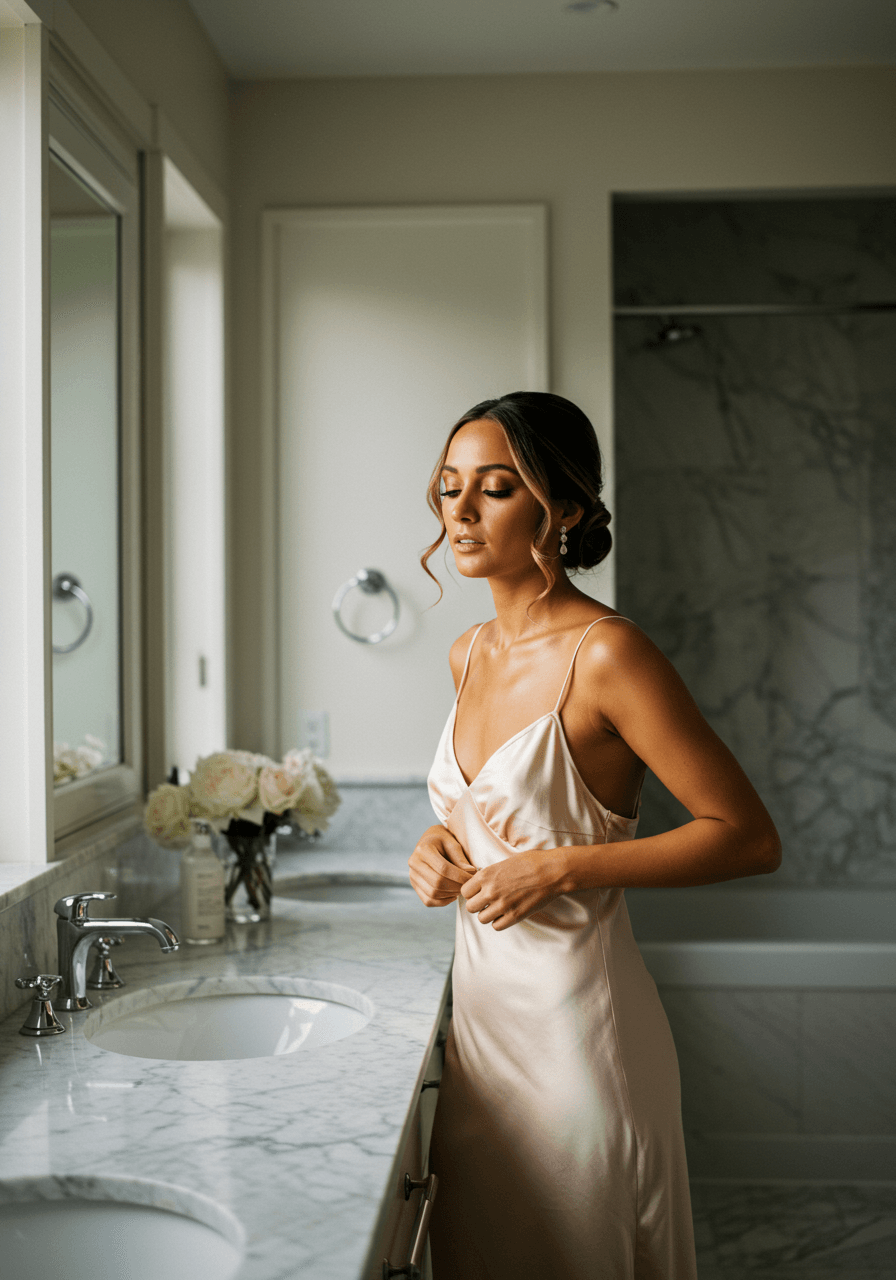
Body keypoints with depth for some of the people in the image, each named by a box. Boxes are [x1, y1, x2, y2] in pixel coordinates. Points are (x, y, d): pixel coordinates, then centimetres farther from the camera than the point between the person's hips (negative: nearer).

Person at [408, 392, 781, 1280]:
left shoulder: (606, 655, -18)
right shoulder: (469, 655, 6)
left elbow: (748, 837, -17)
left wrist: (563, 869, -21)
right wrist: (437, 843, 2)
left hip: (575, 1017, -7)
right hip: (484, 1006, 8)